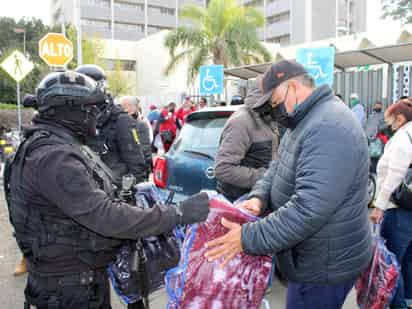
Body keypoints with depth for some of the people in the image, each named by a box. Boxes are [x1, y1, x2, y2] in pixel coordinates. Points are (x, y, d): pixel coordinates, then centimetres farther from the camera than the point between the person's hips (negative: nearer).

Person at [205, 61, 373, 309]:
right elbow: (278, 168, 11)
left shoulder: (329, 128, -28)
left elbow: (308, 209, -34)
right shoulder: (305, 122, 8)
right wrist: (259, 196, -10)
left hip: (325, 267, -9)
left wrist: (248, 239, -28)